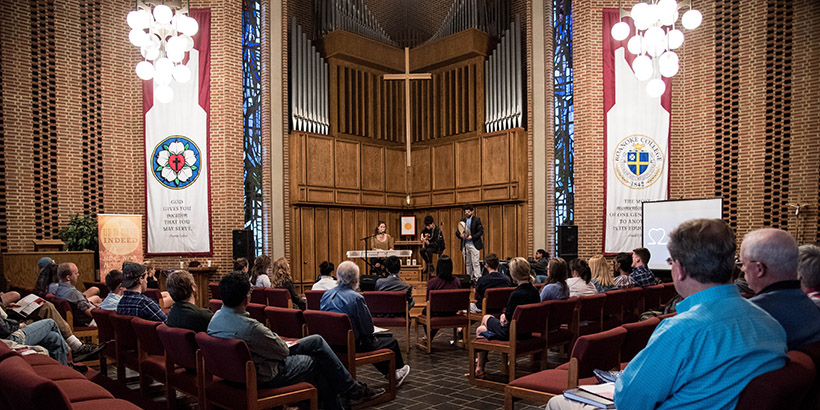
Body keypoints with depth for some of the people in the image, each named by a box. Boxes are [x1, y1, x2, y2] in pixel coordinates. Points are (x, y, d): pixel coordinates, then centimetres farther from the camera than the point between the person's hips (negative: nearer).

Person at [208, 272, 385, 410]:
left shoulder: (216, 317, -4)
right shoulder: (249, 327, -34)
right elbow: (282, 351, -20)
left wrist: (284, 344, 6)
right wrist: (289, 345, 2)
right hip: (268, 376, -9)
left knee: (317, 341, 12)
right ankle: (353, 391, 27)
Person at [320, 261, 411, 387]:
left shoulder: (326, 295, 0)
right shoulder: (356, 298, -21)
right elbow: (368, 328, -17)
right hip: (353, 345, -8)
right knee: (391, 342, 13)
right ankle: (396, 374, 38)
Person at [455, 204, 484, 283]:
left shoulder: (476, 220, -1)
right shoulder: (462, 220, 13)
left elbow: (481, 231, -7)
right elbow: (457, 232, 14)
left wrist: (472, 237, -17)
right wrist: (460, 234, -8)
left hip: (474, 244, -5)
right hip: (465, 245, 5)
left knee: (475, 263, -8)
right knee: (467, 263, 9)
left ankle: (477, 279, -5)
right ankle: (469, 279, 16)